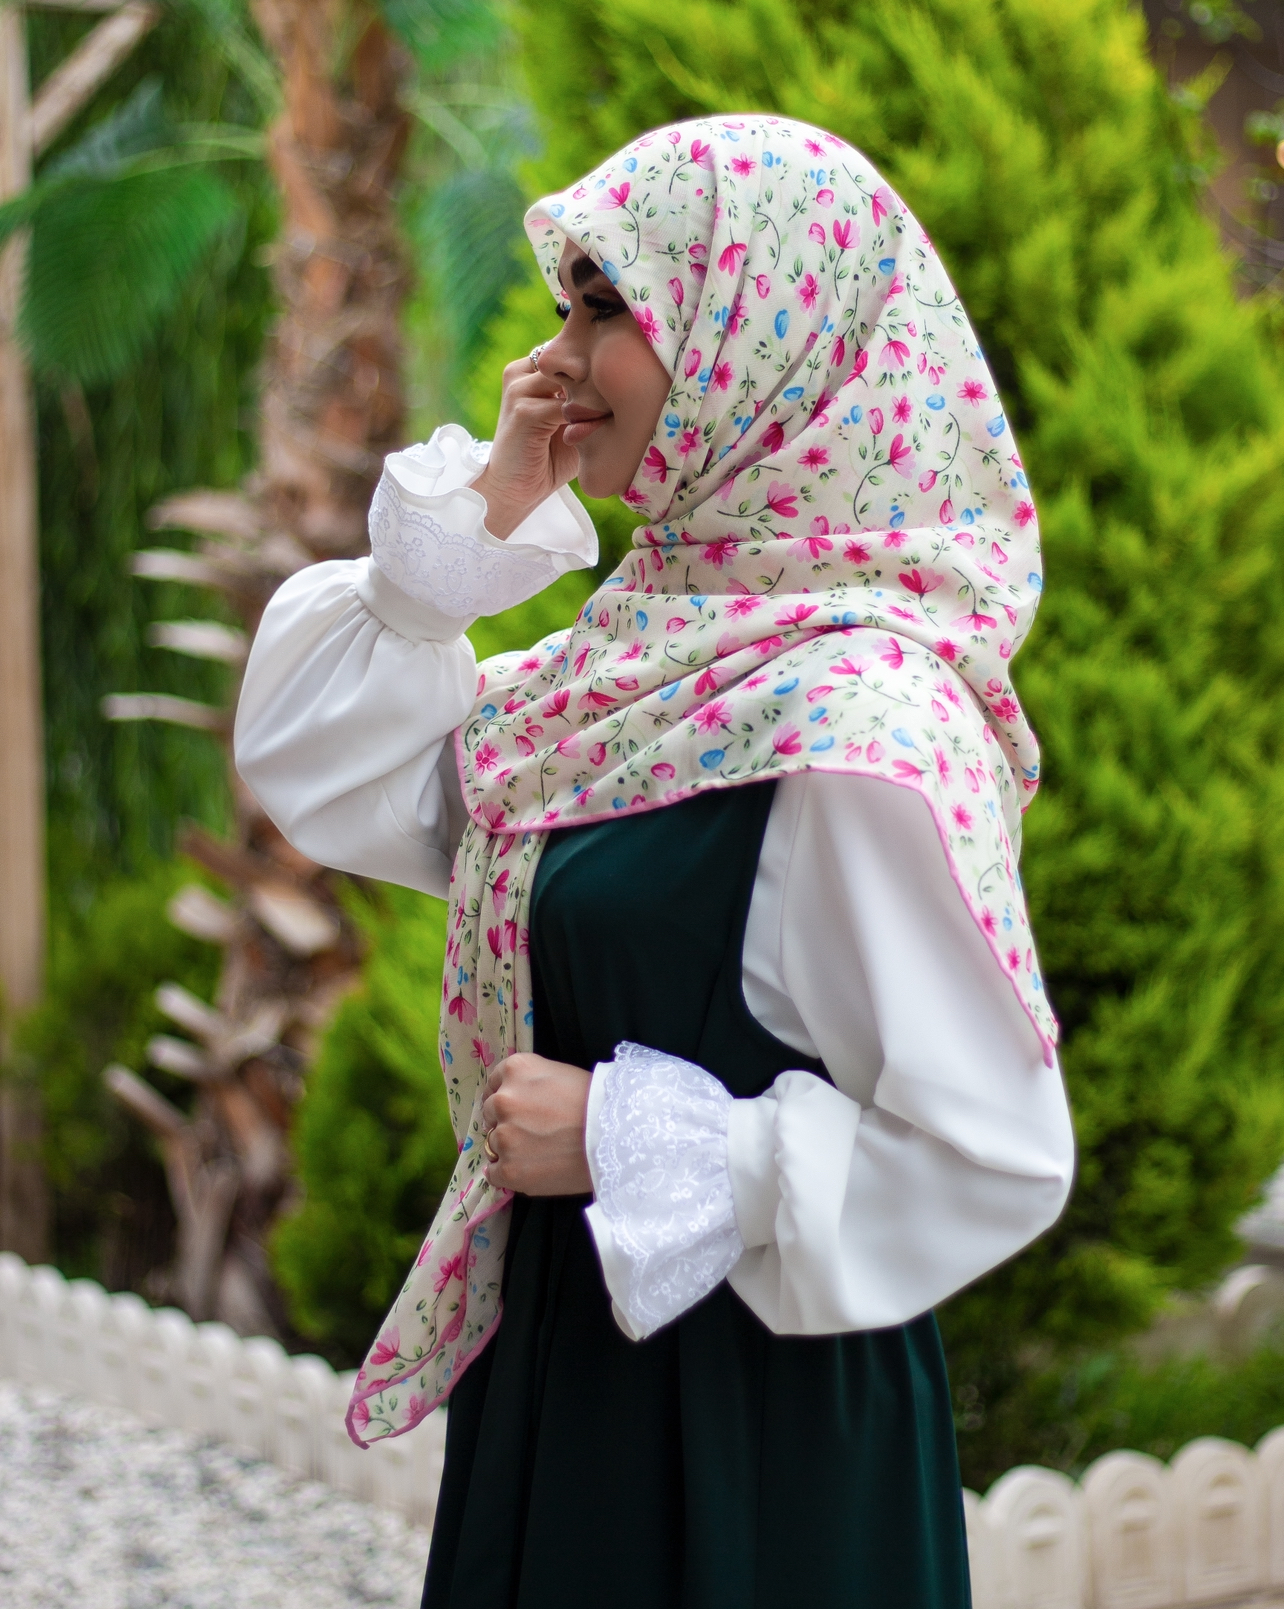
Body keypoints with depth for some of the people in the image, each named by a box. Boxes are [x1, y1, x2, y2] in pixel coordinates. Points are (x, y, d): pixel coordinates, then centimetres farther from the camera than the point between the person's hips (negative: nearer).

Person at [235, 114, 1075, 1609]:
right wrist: (480, 515, -1)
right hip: (567, 1359, 8)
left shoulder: (858, 717, -23)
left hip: (758, 1428, -8)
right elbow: (319, 773, 9)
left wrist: (626, 1142, -19)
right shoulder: (655, 643, 3)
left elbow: (991, 1157, -24)